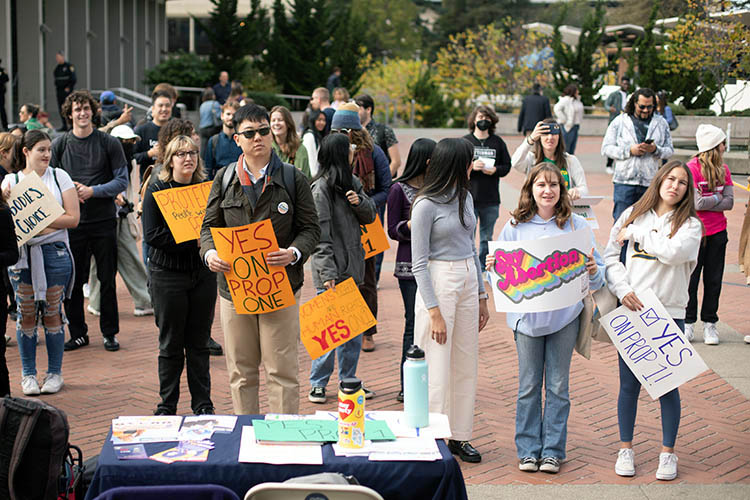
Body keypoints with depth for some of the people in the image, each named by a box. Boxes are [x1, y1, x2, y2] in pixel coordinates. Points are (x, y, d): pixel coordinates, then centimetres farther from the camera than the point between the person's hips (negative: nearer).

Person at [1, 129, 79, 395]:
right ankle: (28, 374, 15)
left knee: (52, 313, 3)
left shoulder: (59, 176, 4)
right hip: (22, 254, 1)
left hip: (54, 253, -1)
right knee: (26, 314, 4)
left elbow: (73, 218, -3)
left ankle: (54, 372, 15)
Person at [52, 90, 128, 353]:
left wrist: (92, 191, -14)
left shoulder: (109, 143, 0)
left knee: (107, 279, 4)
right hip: (71, 221, 1)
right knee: (73, 280, 4)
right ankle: (77, 332, 16)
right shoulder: (59, 144, 5)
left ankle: (109, 332, 15)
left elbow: (122, 181, -2)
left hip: (103, 220, -1)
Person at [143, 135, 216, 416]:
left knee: (199, 342, 8)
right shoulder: (157, 190, -2)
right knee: (171, 343, 4)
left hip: (203, 274, 3)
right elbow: (152, 234, -12)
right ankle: (167, 404, 16)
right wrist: (192, 241, -18)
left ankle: (202, 404, 17)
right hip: (168, 274, -2)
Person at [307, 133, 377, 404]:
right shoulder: (321, 188, -14)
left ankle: (348, 380, 25)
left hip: (352, 267, 8)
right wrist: (328, 273, -21)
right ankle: (318, 383, 9)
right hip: (332, 271, -8)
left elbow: (370, 215, 14)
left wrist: (359, 202, -9)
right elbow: (320, 234, -17)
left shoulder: (351, 182, 10)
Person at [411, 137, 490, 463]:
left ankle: (460, 437, 20)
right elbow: (419, 263, -12)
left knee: (466, 365, 11)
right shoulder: (426, 205, -11)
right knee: (437, 368, -4)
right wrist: (434, 312, -16)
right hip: (438, 284, -7)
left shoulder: (465, 197, 12)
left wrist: (481, 295, 17)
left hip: (468, 282, 7)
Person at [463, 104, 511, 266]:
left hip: (491, 200, 2)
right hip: (468, 198, -2)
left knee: (487, 238, 12)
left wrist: (495, 170, -12)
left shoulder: (498, 142, 7)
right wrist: (471, 166, -17)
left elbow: (507, 166, 8)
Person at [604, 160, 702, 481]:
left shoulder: (690, 224, 2)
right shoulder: (633, 215, 8)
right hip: (631, 310, 1)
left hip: (670, 314, -1)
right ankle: (626, 449, 20)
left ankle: (668, 453, 17)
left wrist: (635, 234, -8)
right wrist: (623, 290, -9)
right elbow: (611, 257, 6)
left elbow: (673, 252, -17)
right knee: (629, 383, 6)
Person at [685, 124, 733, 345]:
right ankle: (688, 323, 15)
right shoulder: (692, 168, -12)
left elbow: (729, 202, -1)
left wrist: (706, 202, -12)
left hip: (718, 231, 5)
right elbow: (697, 203, -18)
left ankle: (709, 324, 16)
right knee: (690, 279, 2)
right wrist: (717, 198, -4)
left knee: (714, 279, 7)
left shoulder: (723, 169, 6)